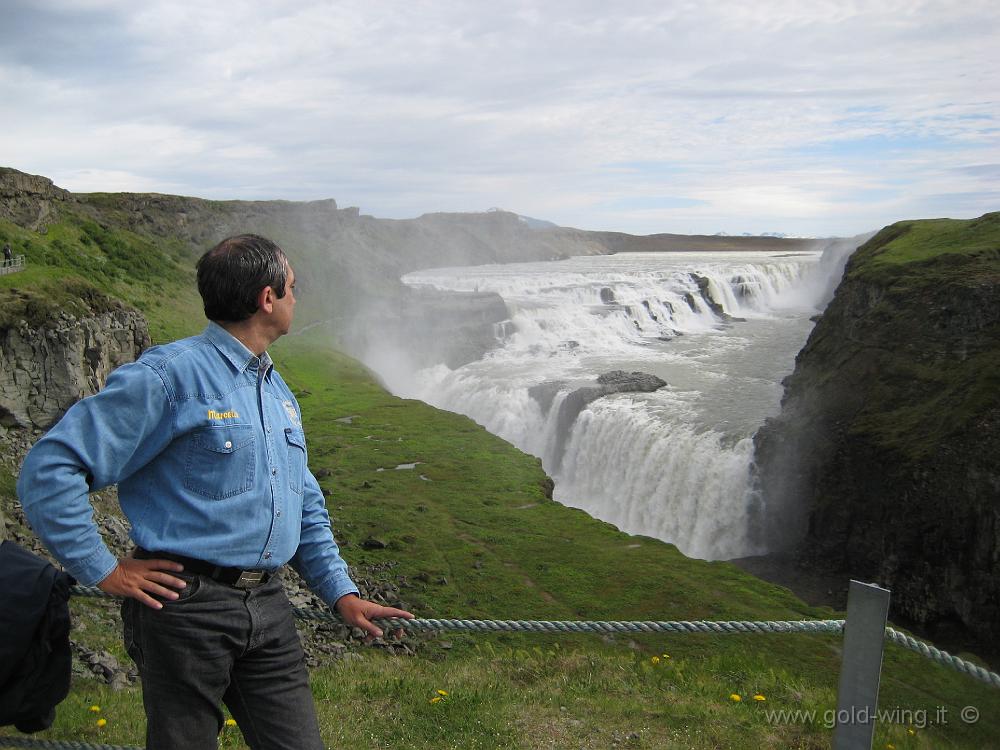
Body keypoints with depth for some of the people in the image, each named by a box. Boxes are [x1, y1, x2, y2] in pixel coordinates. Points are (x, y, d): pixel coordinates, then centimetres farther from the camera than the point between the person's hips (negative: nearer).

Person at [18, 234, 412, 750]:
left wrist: (343, 595, 13)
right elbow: (48, 469, -14)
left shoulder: (278, 392, 15)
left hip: (268, 607, 7)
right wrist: (101, 571, -12)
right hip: (187, 605, -7)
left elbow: (306, 508, 21)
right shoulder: (170, 375, -12)